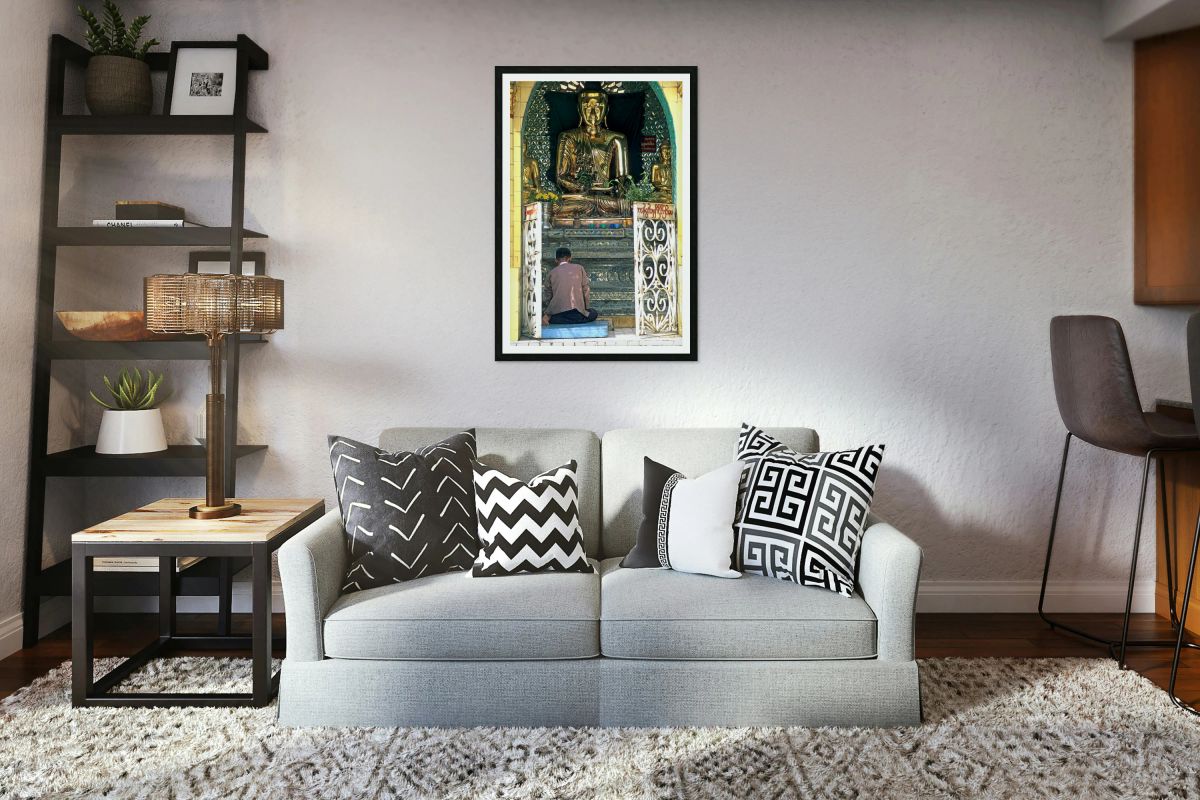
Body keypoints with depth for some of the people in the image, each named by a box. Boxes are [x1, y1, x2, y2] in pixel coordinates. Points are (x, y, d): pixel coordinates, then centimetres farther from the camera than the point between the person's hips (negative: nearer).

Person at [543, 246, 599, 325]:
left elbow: (551, 295, 15)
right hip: (576, 313, -2)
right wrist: (584, 308, 18)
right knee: (593, 313, 27)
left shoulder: (552, 272, 13)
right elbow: (586, 290, 6)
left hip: (557, 314, 2)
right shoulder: (579, 268, 10)